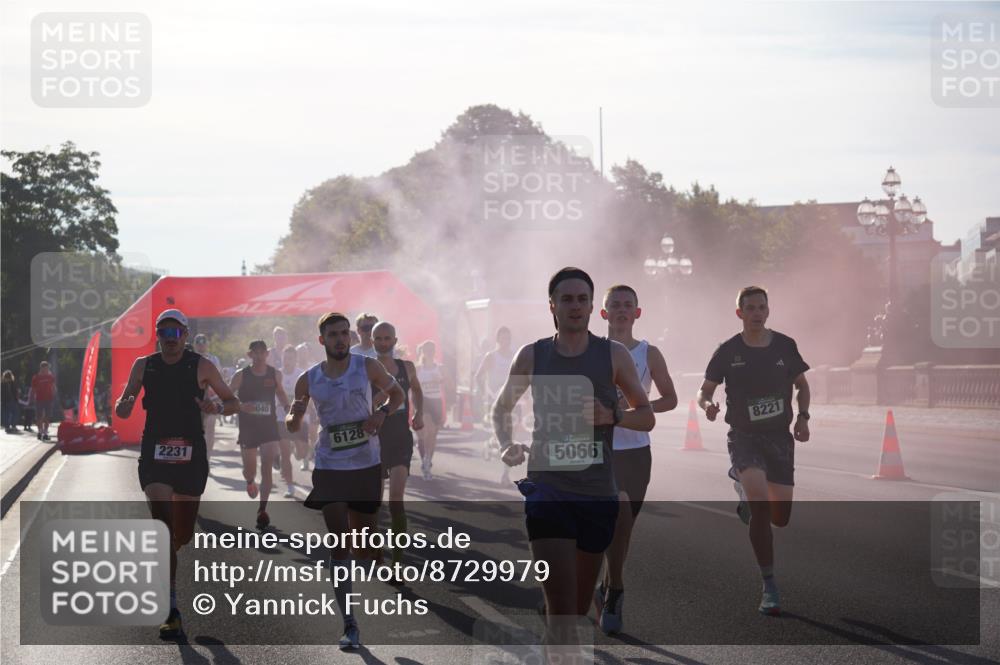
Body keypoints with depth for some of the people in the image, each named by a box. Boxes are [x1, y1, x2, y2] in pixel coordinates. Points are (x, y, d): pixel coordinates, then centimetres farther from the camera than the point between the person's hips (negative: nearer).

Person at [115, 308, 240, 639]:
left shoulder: (201, 367, 1)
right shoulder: (144, 366, 6)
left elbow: (234, 403, 7)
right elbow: (124, 403, 10)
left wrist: (217, 407, -16)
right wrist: (123, 406, -14)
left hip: (191, 455, 0)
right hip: (154, 454, 0)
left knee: (183, 535, 7)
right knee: (163, 527, -15)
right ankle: (171, 609, -16)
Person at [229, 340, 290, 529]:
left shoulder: (275, 374, 0)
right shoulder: (242, 376, -7)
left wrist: (287, 407, 6)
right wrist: (240, 406, -20)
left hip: (269, 427, 1)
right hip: (247, 428, -1)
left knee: (267, 467, -10)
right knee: (250, 469, 9)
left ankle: (262, 509, -5)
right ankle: (250, 482, 48)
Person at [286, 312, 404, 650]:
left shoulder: (367, 366, -1)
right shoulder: (309, 380, 1)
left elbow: (396, 393, 12)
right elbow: (293, 424, 11)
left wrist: (382, 413, -9)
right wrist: (294, 416, -13)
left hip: (366, 464, 1)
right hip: (329, 466, -1)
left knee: (365, 542, 10)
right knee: (338, 544, -9)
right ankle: (350, 625, -10)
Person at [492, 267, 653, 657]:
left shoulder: (614, 355, 3)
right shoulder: (531, 356, 3)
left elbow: (647, 417, 7)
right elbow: (501, 409, 18)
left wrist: (612, 416, -12)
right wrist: (507, 445, -1)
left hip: (598, 493, 2)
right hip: (547, 490, -2)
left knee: (580, 607, 13)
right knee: (560, 608, -14)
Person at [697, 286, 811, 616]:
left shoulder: (785, 346, 2)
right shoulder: (728, 351, -4)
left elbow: (802, 385, 16)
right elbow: (704, 390, 4)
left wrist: (803, 417, 0)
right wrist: (706, 404, -19)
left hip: (779, 436, 3)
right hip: (744, 436, -3)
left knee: (781, 518, 4)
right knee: (760, 498, -27)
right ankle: (769, 585, -19)